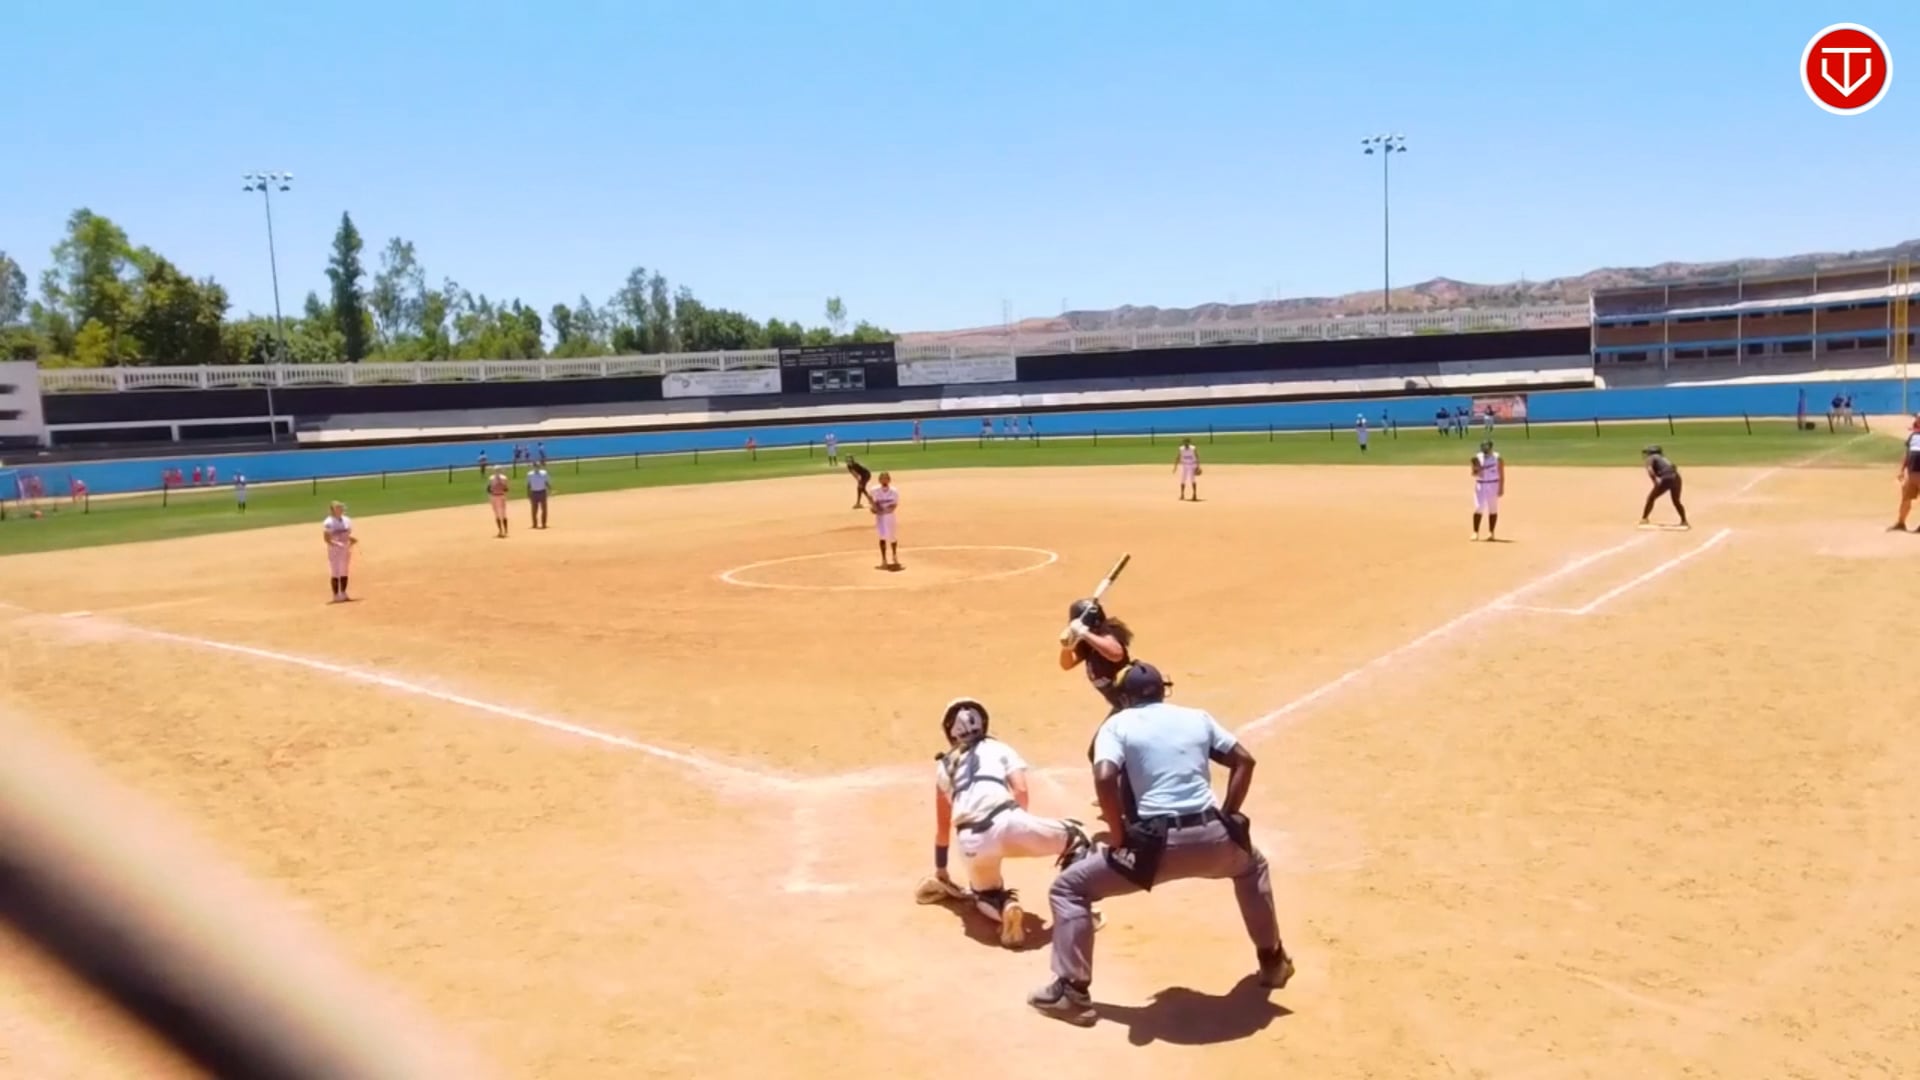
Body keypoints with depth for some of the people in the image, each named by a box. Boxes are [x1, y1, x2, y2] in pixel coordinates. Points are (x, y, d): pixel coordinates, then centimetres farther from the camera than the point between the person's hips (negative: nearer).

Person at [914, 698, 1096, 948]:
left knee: (986, 892, 31)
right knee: (1076, 836, 22)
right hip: (1004, 822, -2)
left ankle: (1003, 906, -4)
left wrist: (940, 870, 45)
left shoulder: (945, 765, 31)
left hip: (972, 842, 2)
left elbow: (943, 828, 35)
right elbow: (1021, 791, 9)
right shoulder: (1000, 749, 24)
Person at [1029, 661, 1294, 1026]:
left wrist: (1120, 838, -1)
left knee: (1069, 888, 11)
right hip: (1212, 838, 4)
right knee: (1252, 865, 40)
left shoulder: (1118, 723, 5)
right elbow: (1243, 761, 16)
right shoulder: (1198, 717, 17)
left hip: (1157, 843, -4)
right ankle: (1272, 960, 45)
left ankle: (1072, 991, 4)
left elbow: (1105, 778, -11)